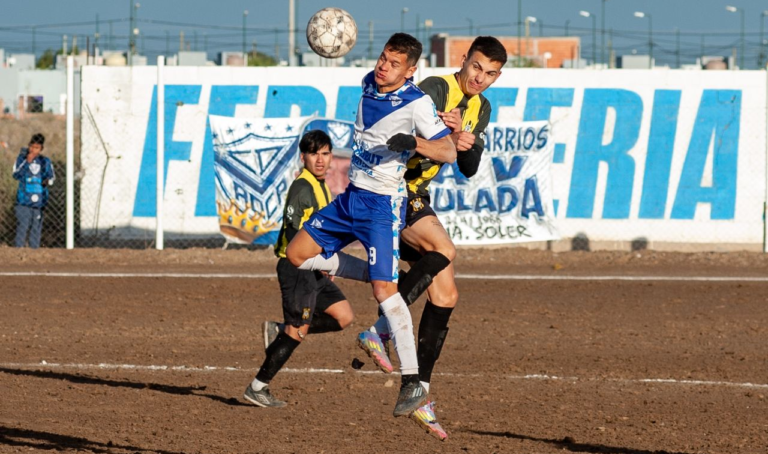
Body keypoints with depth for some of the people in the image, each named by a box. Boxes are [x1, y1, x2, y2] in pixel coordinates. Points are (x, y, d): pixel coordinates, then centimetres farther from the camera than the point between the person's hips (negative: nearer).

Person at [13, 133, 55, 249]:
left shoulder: (45, 162, 7)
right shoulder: (21, 158, 2)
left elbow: (52, 176, 17)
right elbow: (16, 175, -9)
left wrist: (48, 181, -6)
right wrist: (27, 162, -18)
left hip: (39, 200, 2)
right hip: (24, 200, -2)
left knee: (36, 227, 6)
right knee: (22, 226, -10)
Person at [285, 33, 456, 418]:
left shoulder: (417, 103, -17)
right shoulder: (369, 83, 4)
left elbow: (449, 151, -24)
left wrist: (414, 143, -40)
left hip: (383, 203, -8)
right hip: (351, 198, 8)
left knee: (384, 289, -18)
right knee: (297, 253, 8)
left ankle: (412, 381, -19)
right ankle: (372, 276, 17)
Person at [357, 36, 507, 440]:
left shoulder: (480, 109, 10)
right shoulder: (435, 89, -16)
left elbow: (469, 169, 3)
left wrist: (466, 144, -19)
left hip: (416, 197, 9)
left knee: (446, 297, 2)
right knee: (444, 249, -32)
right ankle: (380, 330, -23)